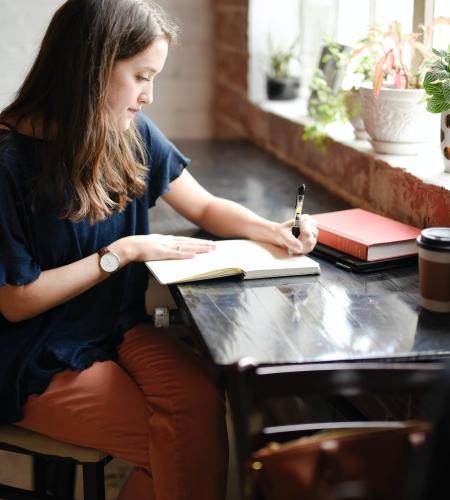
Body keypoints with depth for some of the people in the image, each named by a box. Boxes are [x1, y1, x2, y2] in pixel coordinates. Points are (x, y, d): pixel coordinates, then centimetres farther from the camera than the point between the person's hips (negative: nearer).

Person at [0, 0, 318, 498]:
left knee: (206, 404, -23)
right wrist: (124, 251, -17)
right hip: (41, 362, -5)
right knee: (178, 446, -21)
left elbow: (205, 207, 13)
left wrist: (272, 229, -6)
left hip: (121, 328, 5)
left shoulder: (133, 134, -1)